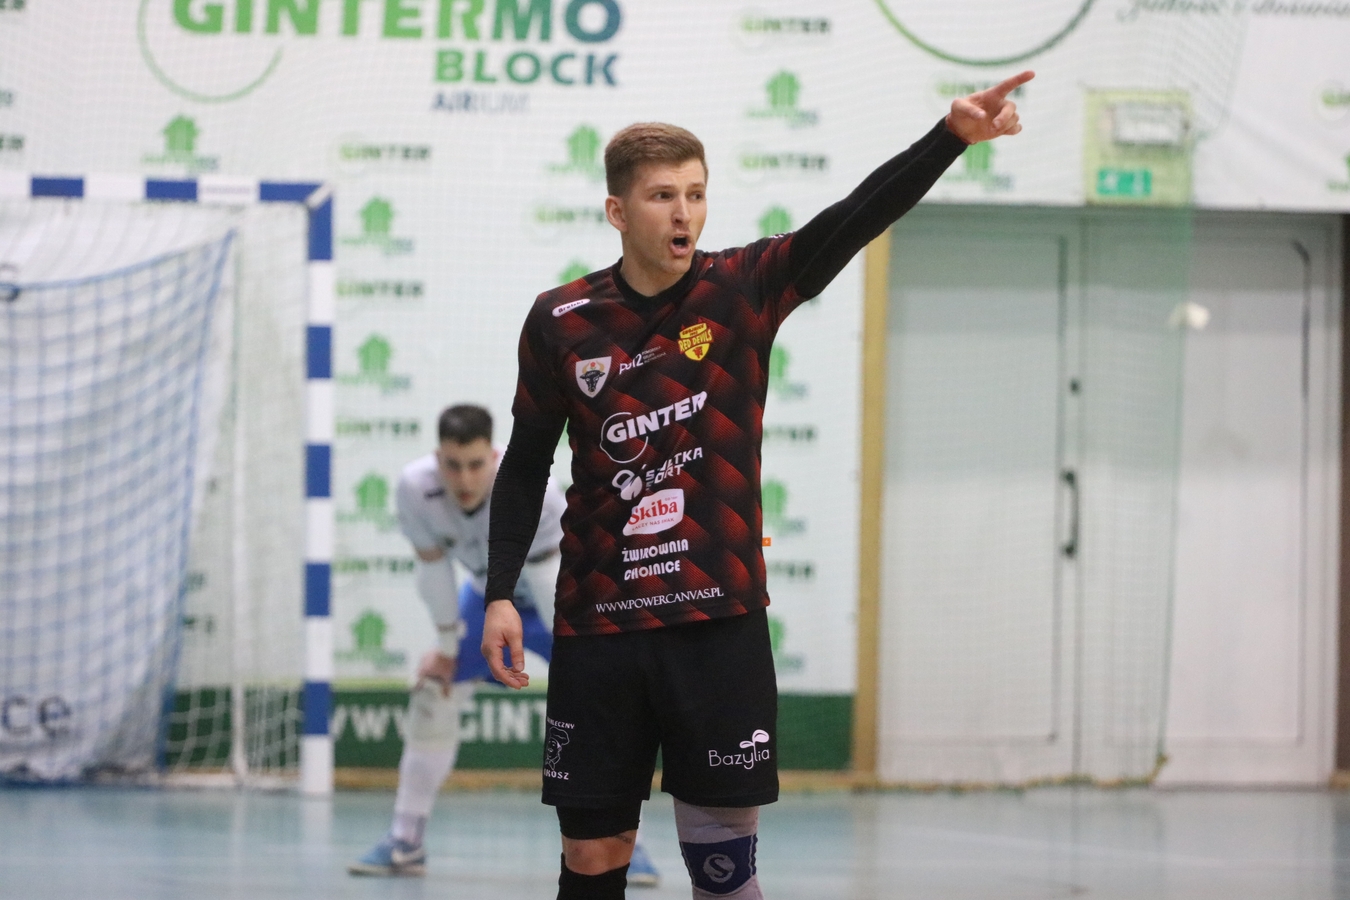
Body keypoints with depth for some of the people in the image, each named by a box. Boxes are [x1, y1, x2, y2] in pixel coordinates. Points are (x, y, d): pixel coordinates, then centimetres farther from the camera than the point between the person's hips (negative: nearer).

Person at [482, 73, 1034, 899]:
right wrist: (501, 592, 4)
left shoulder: (745, 289, -3)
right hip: (598, 629, 1)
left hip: (719, 626, -1)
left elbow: (857, 219, -18)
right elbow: (527, 464, 11)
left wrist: (953, 135, -33)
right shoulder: (562, 322, 0)